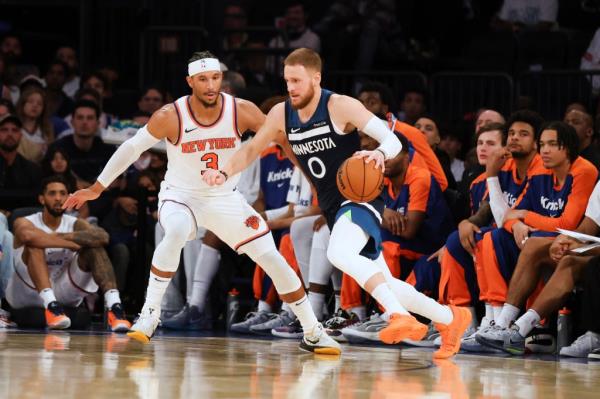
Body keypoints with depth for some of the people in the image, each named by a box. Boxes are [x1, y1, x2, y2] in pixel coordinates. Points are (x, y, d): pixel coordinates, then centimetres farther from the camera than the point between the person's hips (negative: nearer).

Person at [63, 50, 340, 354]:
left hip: (225, 200, 2)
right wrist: (97, 189, -2)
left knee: (272, 258, -4)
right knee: (176, 233, -37)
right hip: (180, 195, -2)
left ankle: (313, 334, 10)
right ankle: (149, 315, -23)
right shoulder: (170, 117, -20)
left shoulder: (242, 112, -17)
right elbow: (132, 148, -8)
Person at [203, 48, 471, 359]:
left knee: (339, 253, -36)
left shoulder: (341, 107, -15)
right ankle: (451, 319, 28)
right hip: (333, 208, 7)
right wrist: (224, 173, -6)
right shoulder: (281, 115, 2)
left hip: (361, 198, -7)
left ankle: (402, 318, -39)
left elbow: (393, 140, -16)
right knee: (386, 287, 10)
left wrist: (379, 154, -39)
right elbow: (251, 151, 13)